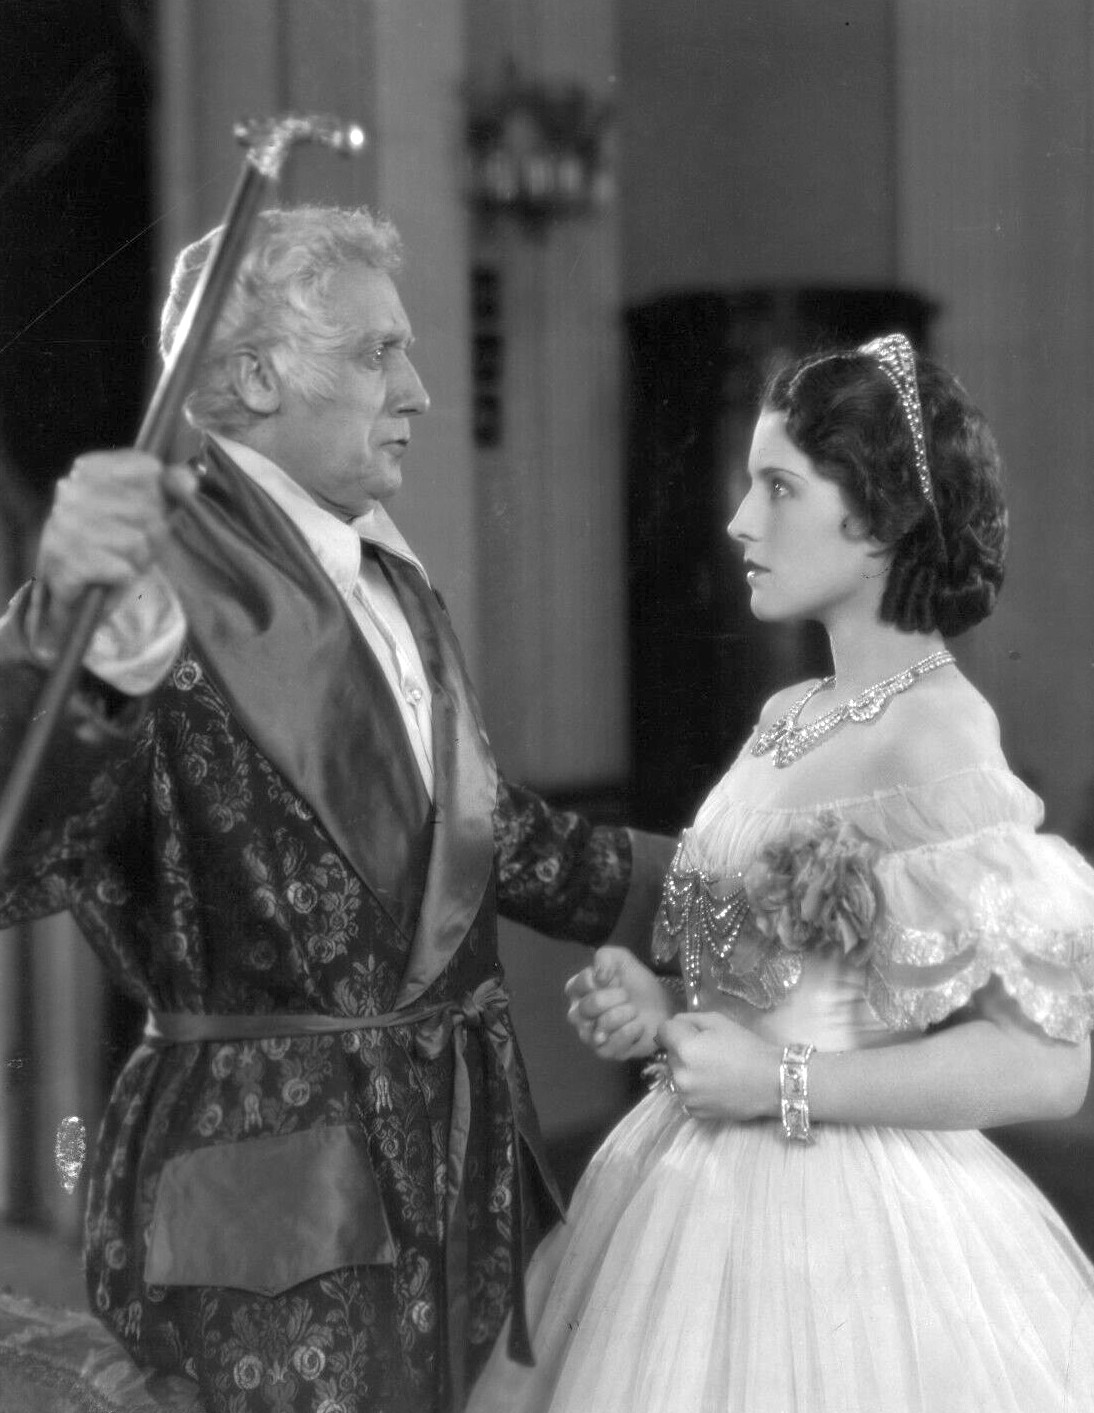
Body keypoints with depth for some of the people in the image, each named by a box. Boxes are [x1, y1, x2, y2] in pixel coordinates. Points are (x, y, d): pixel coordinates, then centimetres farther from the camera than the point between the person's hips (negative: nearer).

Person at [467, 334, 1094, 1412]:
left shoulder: (938, 745, -16)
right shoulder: (788, 719, 7)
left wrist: (782, 1083, -18)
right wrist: (664, 1011, 1)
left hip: (845, 1229, -7)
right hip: (707, 1201, 7)